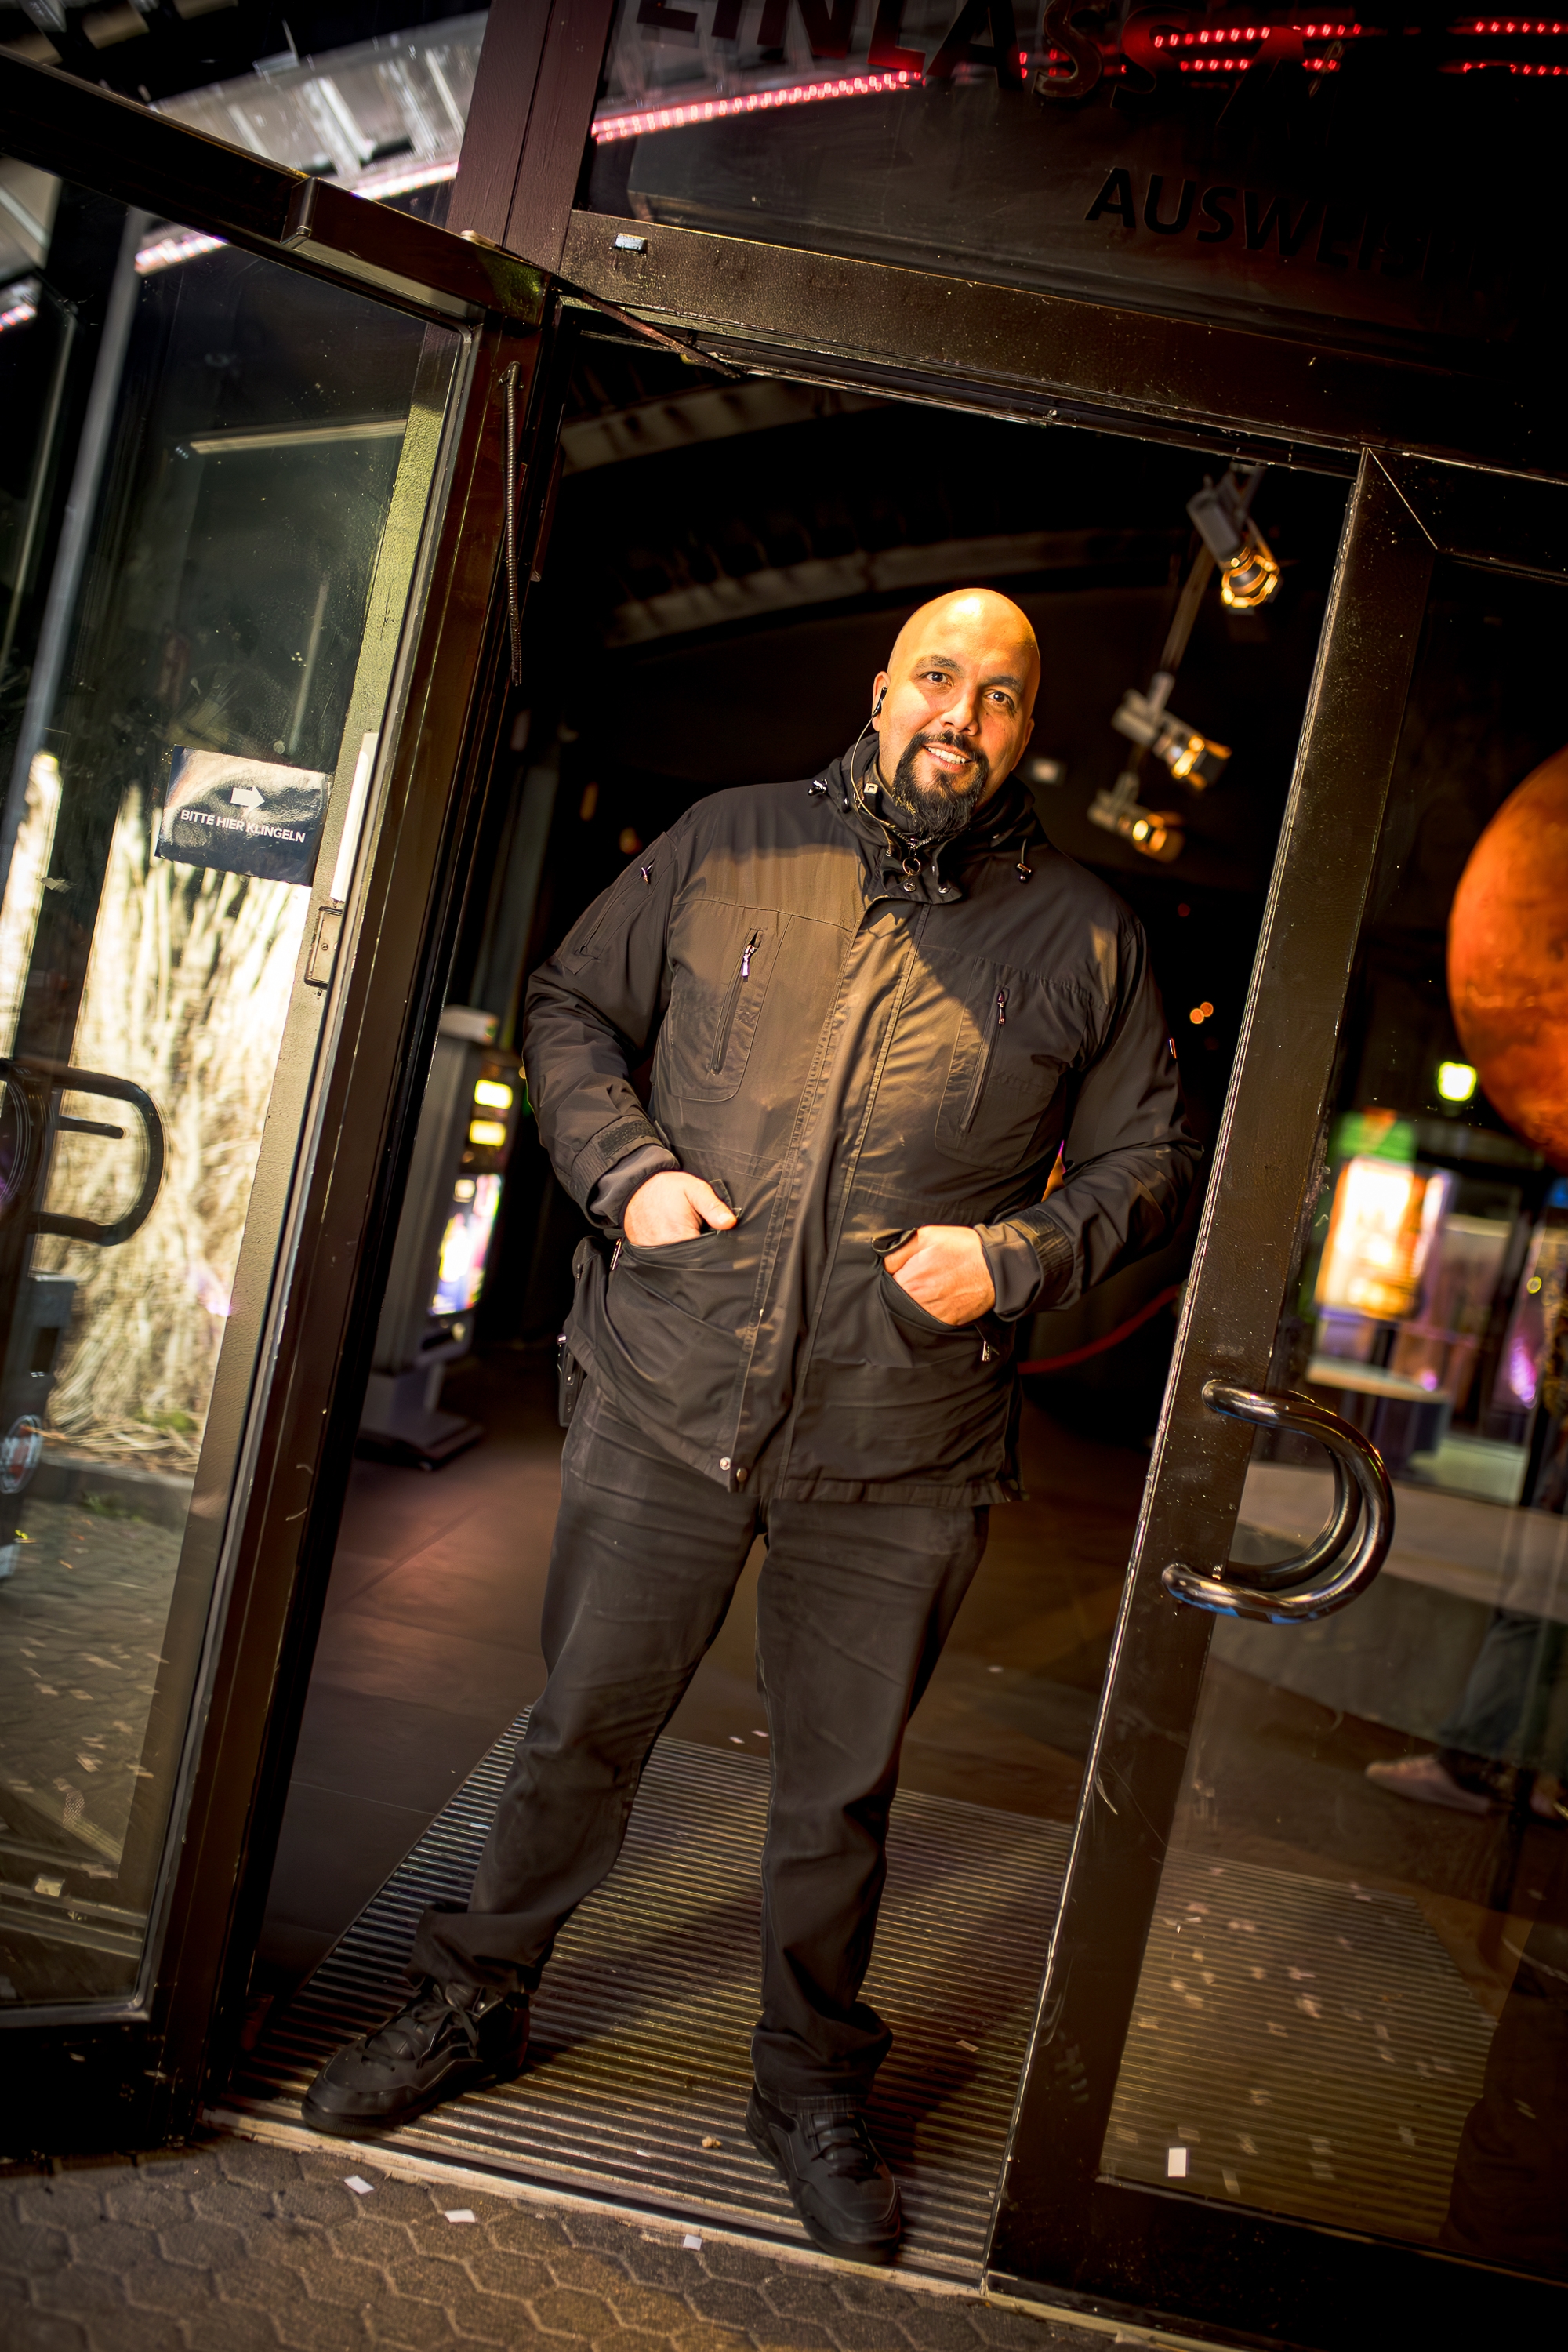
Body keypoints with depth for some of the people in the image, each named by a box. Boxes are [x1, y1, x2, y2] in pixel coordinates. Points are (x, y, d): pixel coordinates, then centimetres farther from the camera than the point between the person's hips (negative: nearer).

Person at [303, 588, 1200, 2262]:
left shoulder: (1086, 936, 4)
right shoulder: (729, 844, 5)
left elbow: (1148, 1161, 9)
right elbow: (568, 1007, 12)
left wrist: (1021, 1253, -9)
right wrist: (626, 1167, -5)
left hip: (900, 1450, 0)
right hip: (667, 1397, 1)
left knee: (840, 1787, 14)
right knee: (582, 1728, 14)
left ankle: (813, 2086, 38)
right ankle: (475, 2000, 40)